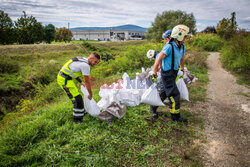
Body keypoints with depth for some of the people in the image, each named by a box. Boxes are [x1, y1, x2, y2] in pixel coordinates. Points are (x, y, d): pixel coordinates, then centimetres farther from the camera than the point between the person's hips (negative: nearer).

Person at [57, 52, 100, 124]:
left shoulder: (82, 59, 11)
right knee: (77, 99, -7)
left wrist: (81, 82, 16)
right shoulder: (86, 66, -19)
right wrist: (90, 94, 0)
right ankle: (77, 118, 6)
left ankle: (80, 113, 37)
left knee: (76, 96, 21)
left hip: (62, 77, 10)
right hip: (65, 80, -10)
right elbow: (88, 82, -12)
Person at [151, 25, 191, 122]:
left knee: (163, 94, 18)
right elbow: (158, 59, -19)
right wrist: (155, 72, -14)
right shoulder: (169, 46, -19)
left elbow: (182, 59, 24)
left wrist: (182, 69, 33)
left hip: (173, 74, 8)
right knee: (175, 95, -4)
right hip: (167, 75, -8)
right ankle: (175, 116, 11)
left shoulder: (182, 47, 7)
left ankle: (153, 108, 35)